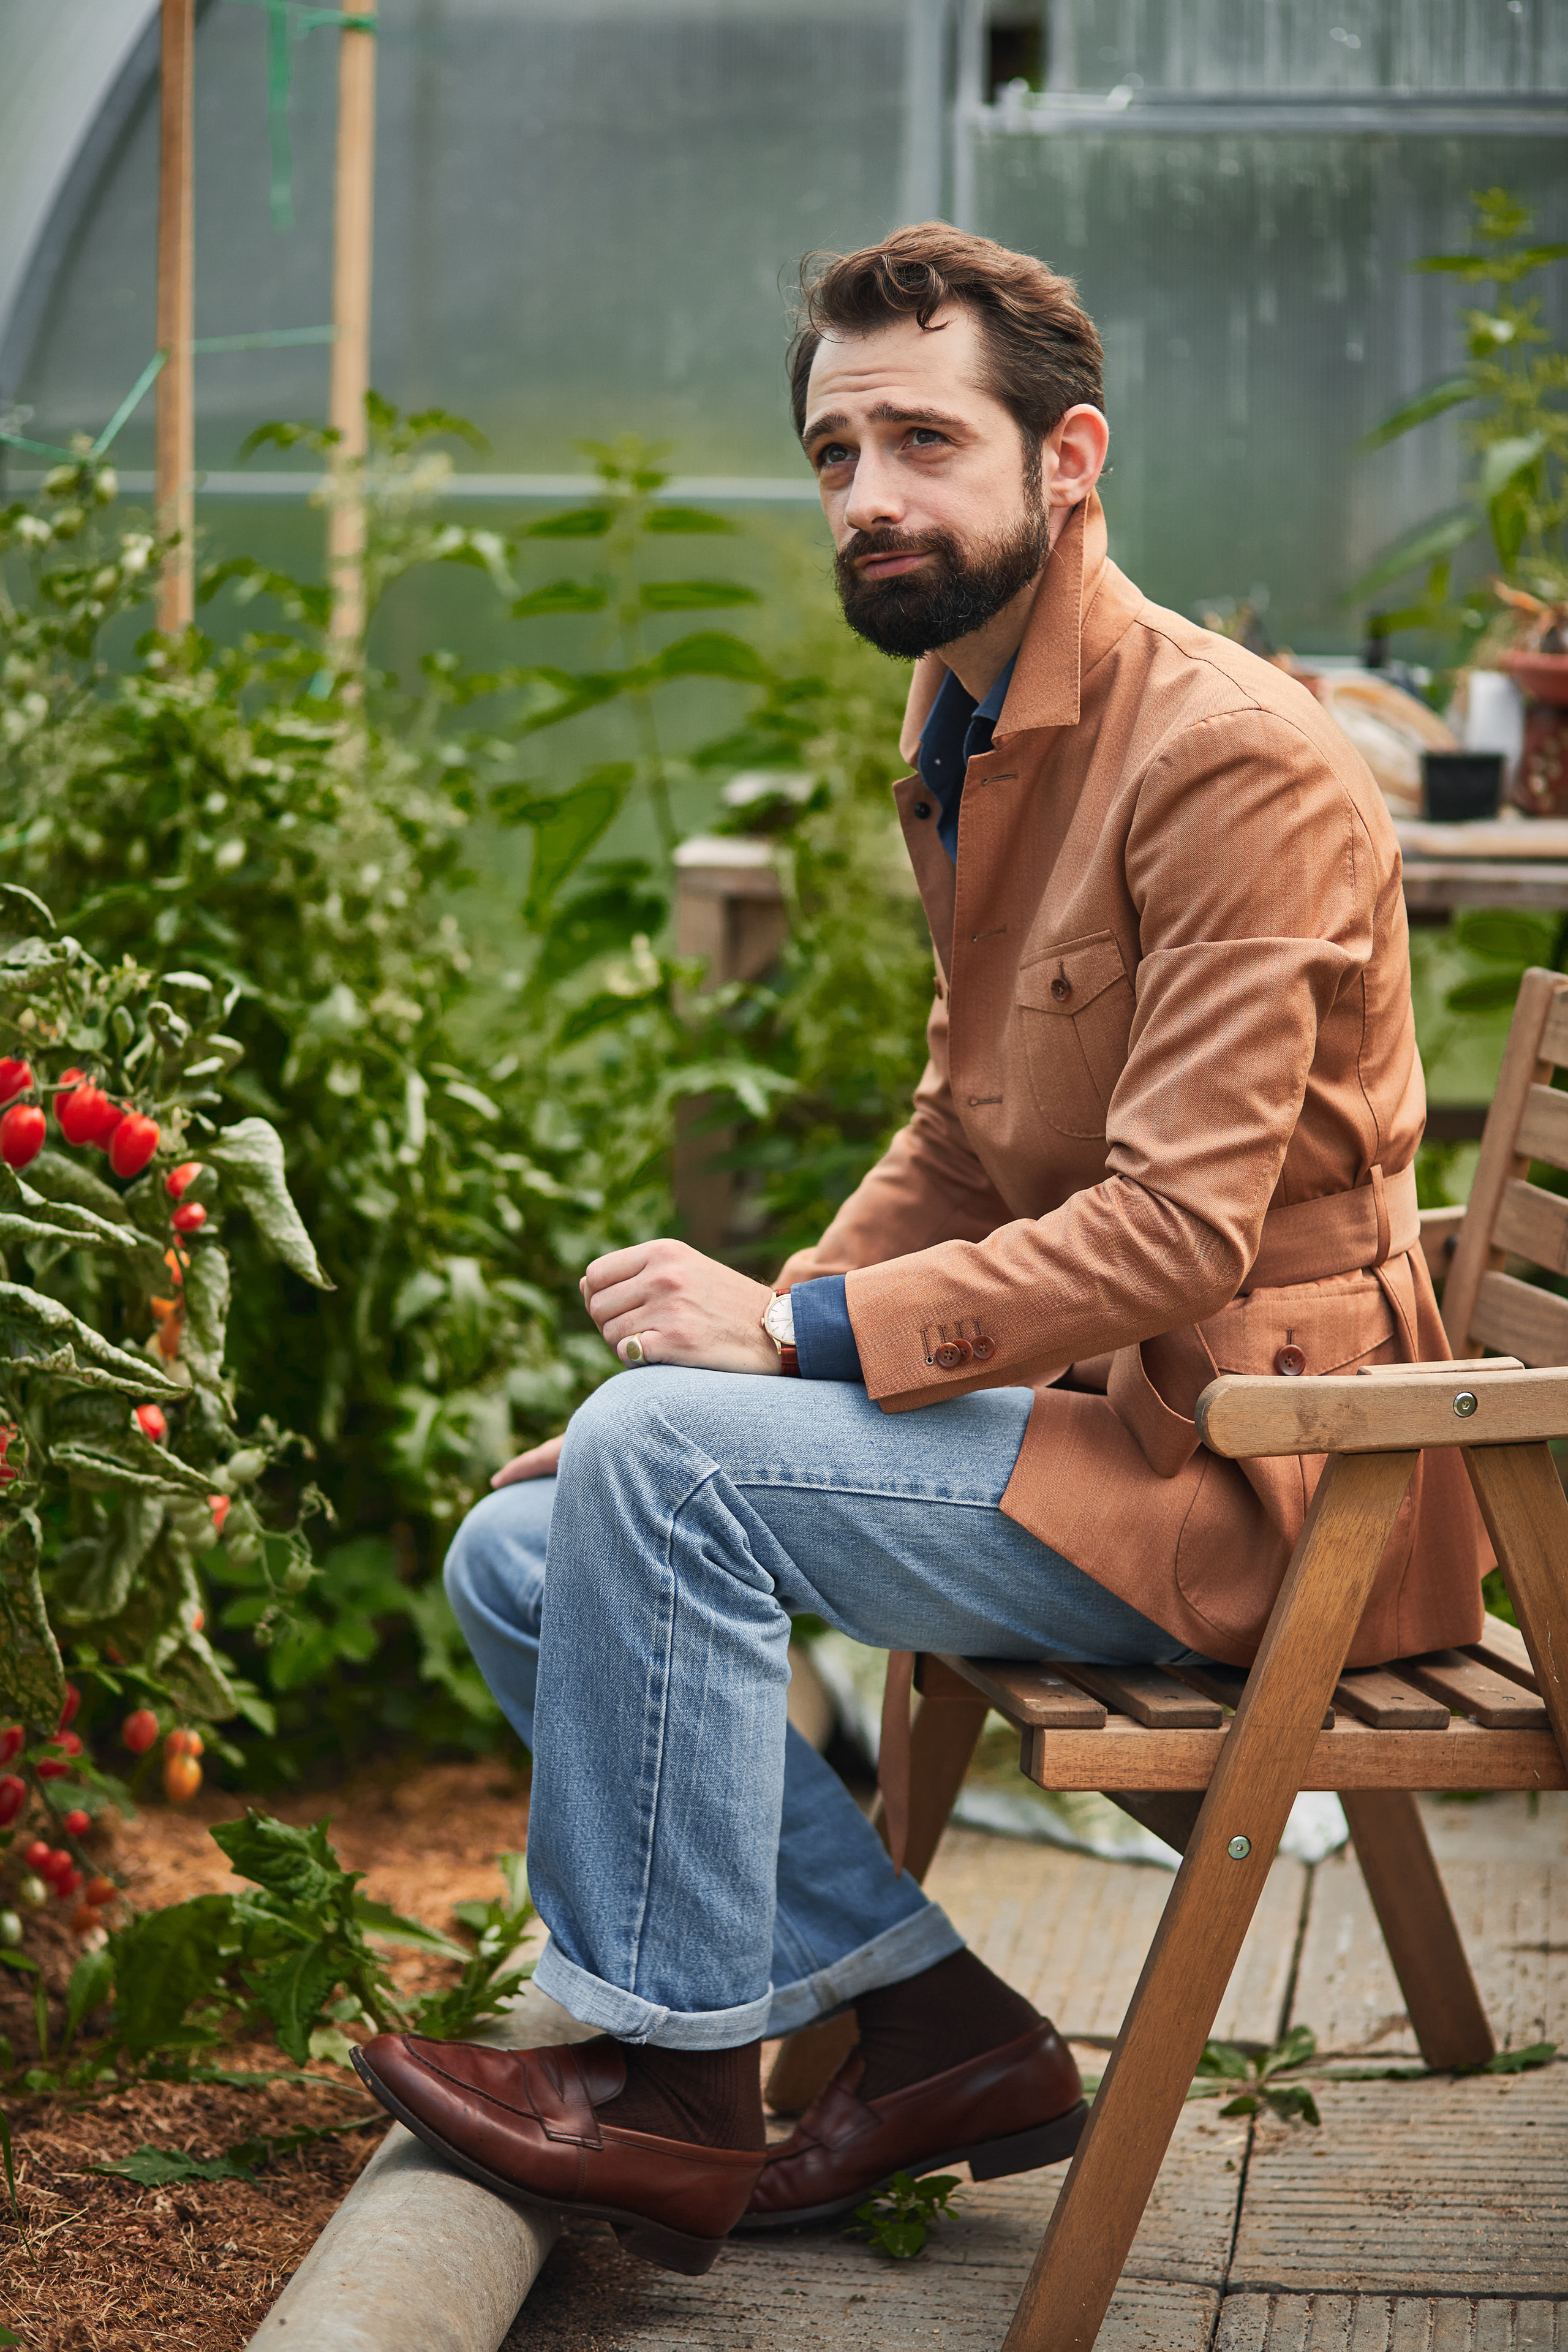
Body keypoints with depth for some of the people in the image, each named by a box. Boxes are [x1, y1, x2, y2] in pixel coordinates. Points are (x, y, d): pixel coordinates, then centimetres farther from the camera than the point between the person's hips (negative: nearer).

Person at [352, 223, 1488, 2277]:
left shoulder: (1233, 762, -18)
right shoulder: (965, 736, 12)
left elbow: (1180, 1227, -24)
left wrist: (800, 1332, -25)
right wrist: (750, 1346, 3)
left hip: (1240, 1454, -10)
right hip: (1085, 1405, 10)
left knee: (663, 1458, -23)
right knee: (520, 1559, 3)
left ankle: (677, 2076, -8)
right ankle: (936, 2021, 4)